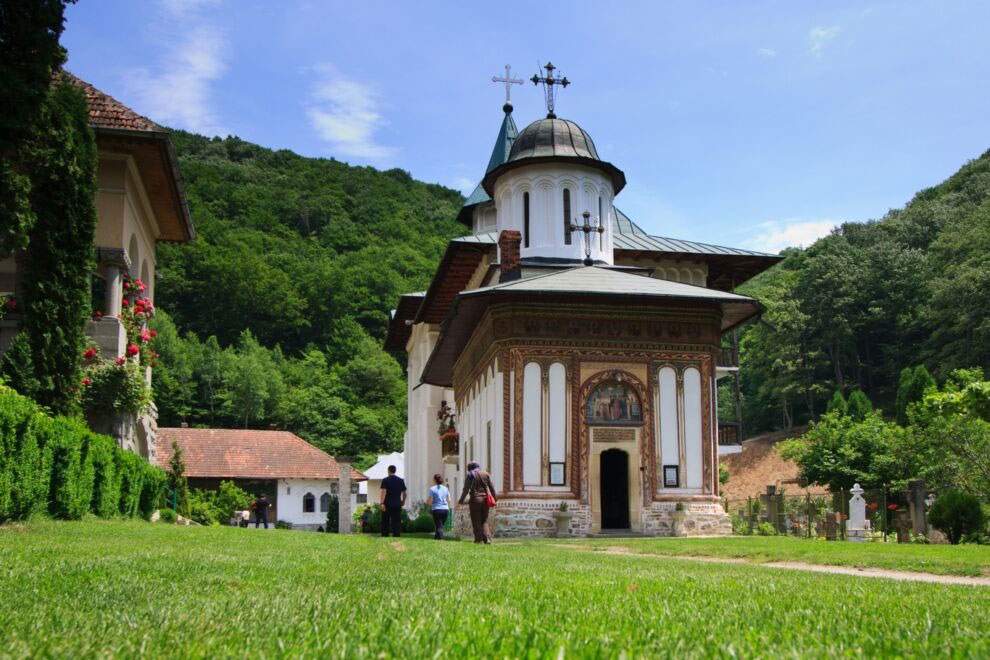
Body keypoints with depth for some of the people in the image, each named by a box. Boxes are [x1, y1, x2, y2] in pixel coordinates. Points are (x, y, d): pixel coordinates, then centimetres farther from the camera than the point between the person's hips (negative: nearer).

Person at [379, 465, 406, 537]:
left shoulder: (385, 480, -4)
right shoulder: (401, 480, 7)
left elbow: (384, 492, -14)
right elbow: (404, 493, 8)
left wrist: (382, 503, -16)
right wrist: (403, 501, 21)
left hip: (387, 504, -2)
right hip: (397, 504, 2)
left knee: (385, 521, 9)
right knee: (397, 520, 4)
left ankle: (385, 534, 9)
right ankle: (396, 534, -2)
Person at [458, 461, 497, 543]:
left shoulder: (470, 475, -2)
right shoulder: (486, 474, 10)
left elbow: (466, 489, -7)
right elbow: (491, 488, 12)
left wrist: (461, 500, -2)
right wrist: (494, 498, 20)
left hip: (475, 499, -4)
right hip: (485, 499, 4)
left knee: (476, 521, 3)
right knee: (485, 520, 10)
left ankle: (479, 539, 0)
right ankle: (487, 538, -3)